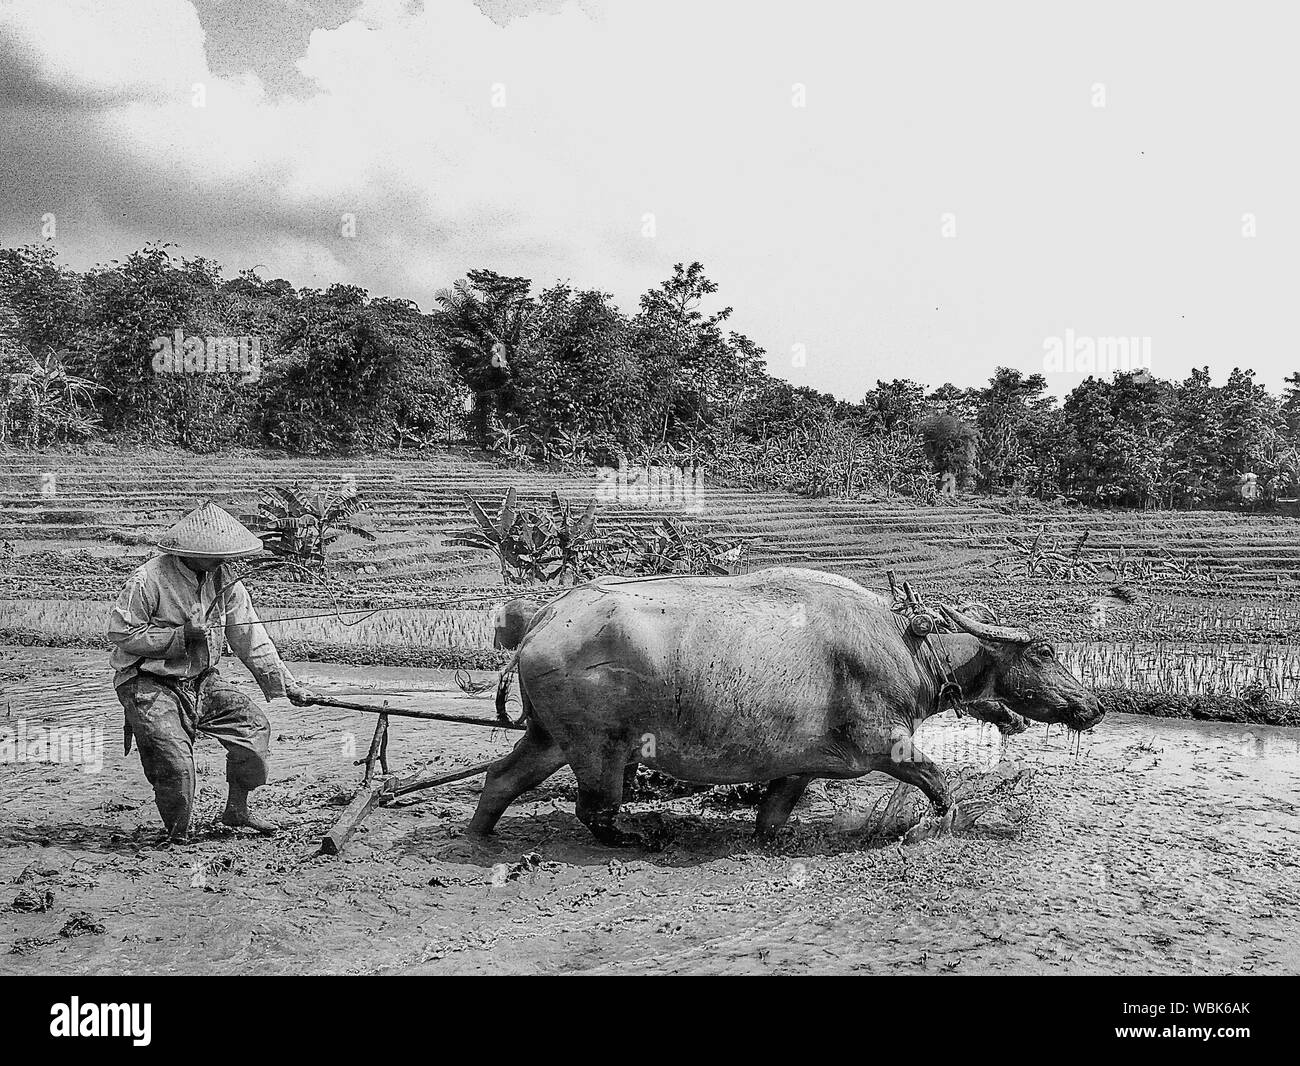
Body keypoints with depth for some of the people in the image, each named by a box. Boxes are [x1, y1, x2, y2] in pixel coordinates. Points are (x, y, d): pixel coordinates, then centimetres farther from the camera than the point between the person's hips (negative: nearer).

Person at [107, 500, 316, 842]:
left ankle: (237, 809, 15)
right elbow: (120, 632, -16)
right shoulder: (148, 580, -19)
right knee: (173, 758, -19)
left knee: (253, 724, -3)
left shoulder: (223, 581, 0)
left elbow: (250, 637, 3)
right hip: (149, 684, -6)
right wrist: (181, 635, -22)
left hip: (201, 681, 6)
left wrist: (287, 685, 0)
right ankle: (177, 836, 4)